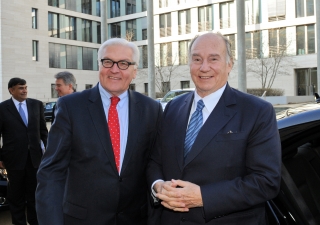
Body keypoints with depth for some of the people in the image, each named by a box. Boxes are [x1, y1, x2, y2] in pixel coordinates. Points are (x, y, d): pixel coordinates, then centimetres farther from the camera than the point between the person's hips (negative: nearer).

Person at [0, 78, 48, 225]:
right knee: (16, 197, 12)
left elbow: (43, 129, 8)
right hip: (14, 159, -2)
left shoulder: (37, 105, 3)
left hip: (35, 157, 2)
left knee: (34, 195, 14)